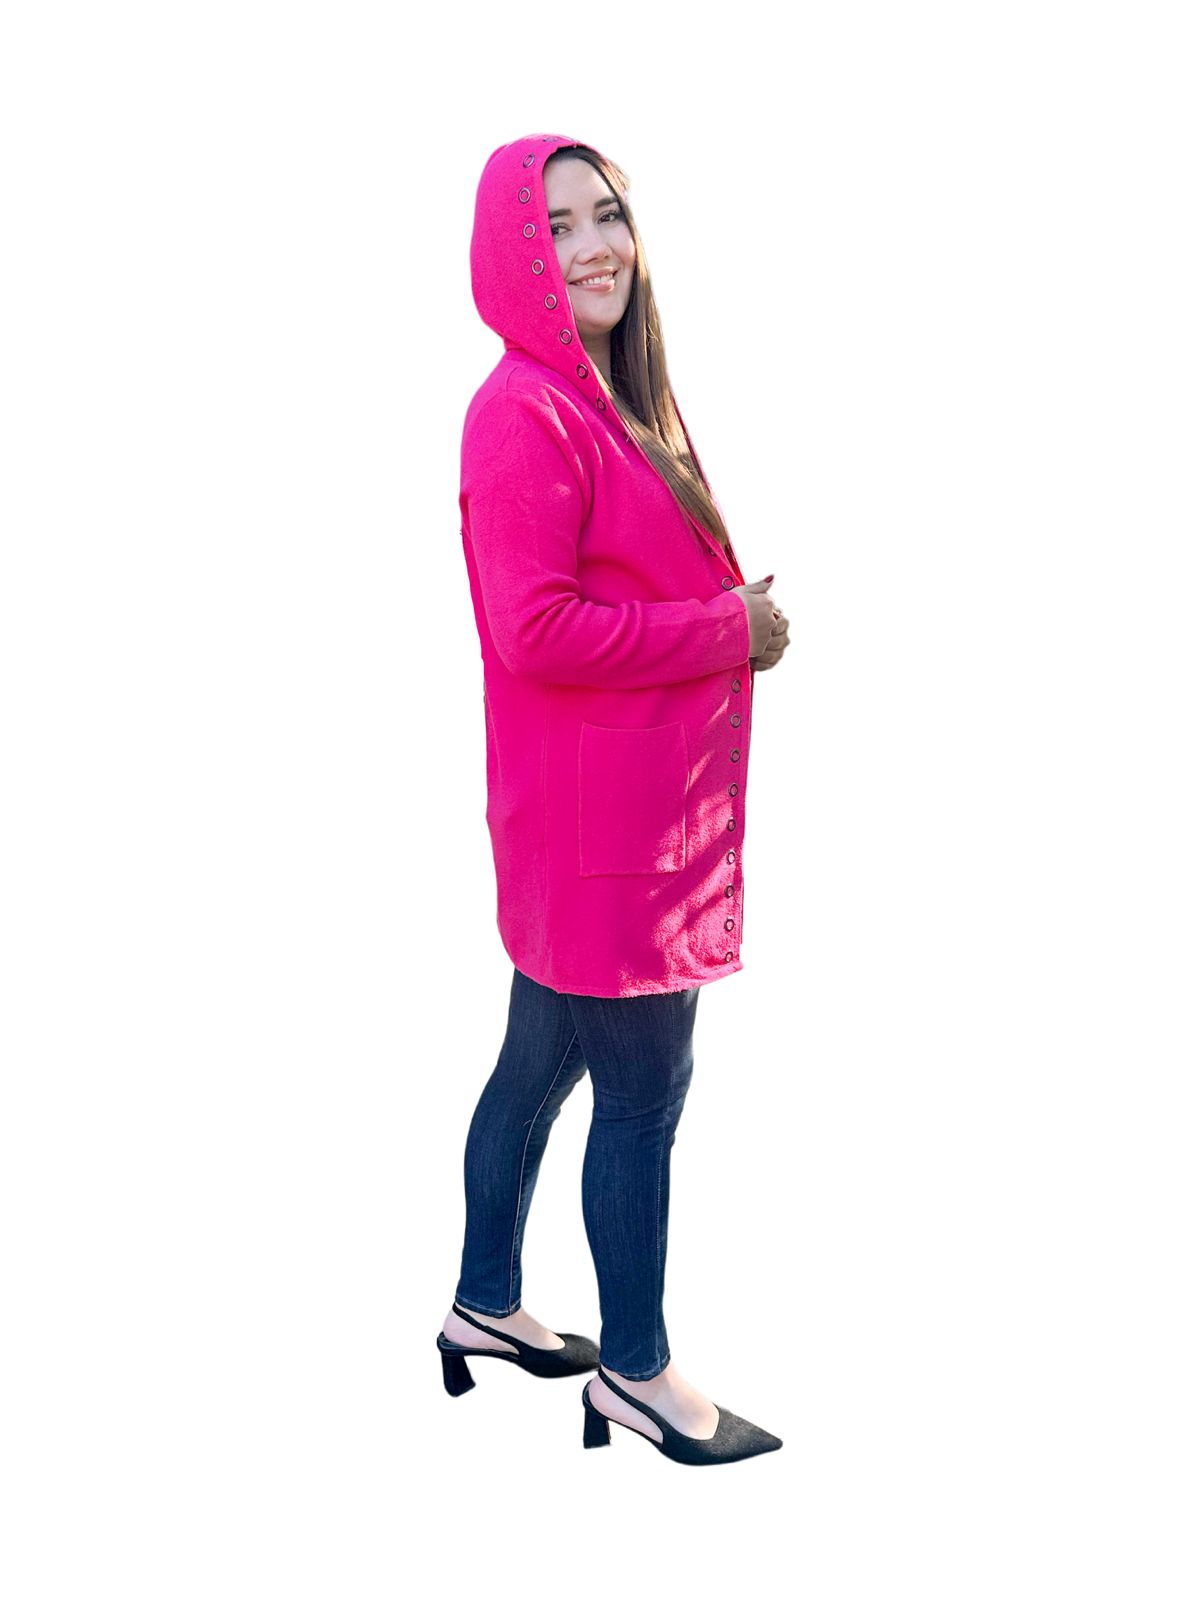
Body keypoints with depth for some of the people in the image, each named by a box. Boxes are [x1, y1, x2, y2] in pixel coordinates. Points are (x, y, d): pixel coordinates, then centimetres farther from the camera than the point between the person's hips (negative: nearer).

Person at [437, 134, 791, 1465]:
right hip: (598, 817, -10)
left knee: (541, 1062, 20)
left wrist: (739, 606, 4)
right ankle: (636, 1369, 18)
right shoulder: (527, 415, -18)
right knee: (642, 1093, 2)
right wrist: (727, 632, -17)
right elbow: (538, 631, -24)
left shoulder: (611, 397, 13)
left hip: (639, 807, 10)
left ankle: (485, 1305, 36)